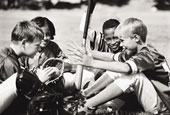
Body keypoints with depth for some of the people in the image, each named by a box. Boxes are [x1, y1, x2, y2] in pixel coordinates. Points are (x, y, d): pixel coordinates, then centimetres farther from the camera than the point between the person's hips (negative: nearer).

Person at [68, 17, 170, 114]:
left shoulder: (148, 54, -23)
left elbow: (125, 68, -38)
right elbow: (113, 57, 6)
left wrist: (92, 63, -40)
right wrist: (88, 54, -6)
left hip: (161, 104, -9)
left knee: (134, 75, -31)